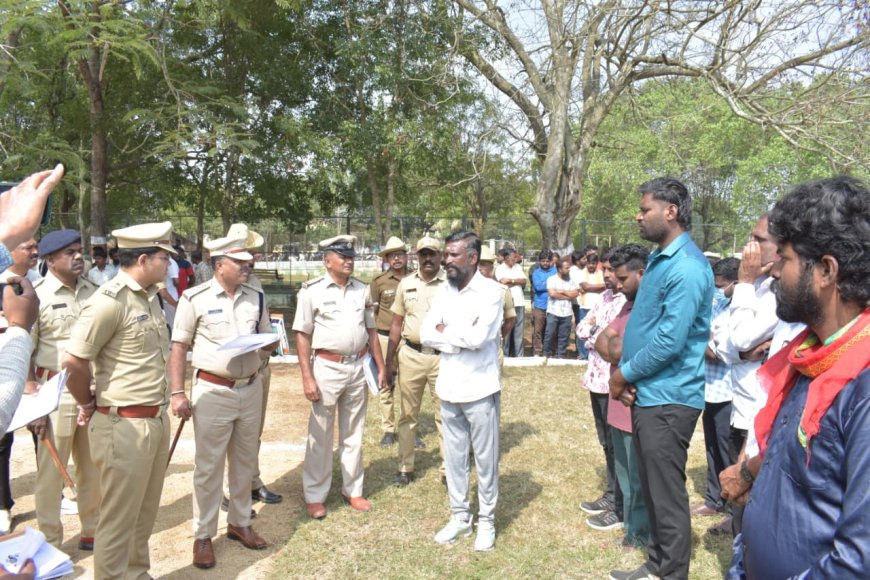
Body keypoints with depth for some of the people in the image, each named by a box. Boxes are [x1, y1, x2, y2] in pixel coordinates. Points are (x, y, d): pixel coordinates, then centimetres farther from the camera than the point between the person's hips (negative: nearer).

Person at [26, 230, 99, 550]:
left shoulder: (92, 290, 6)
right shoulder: (36, 295, -9)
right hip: (57, 391, -5)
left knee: (92, 467, 15)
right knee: (51, 471, 7)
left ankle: (92, 531, 31)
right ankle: (49, 544, 22)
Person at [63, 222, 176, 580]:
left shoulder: (149, 296, 9)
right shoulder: (110, 301, -19)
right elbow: (73, 362, -19)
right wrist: (89, 404, -3)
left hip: (156, 421, 8)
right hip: (123, 426, -8)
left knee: (144, 513, 22)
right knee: (119, 519, 7)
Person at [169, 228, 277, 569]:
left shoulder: (256, 297, 5)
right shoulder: (195, 298, -9)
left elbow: (268, 339, 15)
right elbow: (179, 346, -5)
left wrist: (268, 341, -10)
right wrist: (177, 392, -10)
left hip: (251, 389, 5)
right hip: (212, 392, -4)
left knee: (245, 462, 16)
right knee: (208, 467, 6)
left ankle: (239, 523, 34)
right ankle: (203, 535, 22)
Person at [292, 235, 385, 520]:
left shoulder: (362, 290, 6)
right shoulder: (312, 290, -8)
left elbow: (371, 330, 11)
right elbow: (303, 335, -8)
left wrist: (380, 367, 7)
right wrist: (307, 377, -13)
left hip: (358, 367, 5)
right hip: (327, 368, -4)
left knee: (354, 433, 14)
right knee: (320, 435, 6)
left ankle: (352, 490, 28)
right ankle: (315, 496, 19)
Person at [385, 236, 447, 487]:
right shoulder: (406, 283, 6)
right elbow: (396, 324, 10)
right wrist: (389, 361, 8)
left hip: (443, 357, -3)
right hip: (410, 355, 3)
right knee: (407, 414, 11)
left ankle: (448, 469, 17)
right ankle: (405, 468, 24)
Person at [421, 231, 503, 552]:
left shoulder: (491, 291, -11)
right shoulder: (444, 291, 6)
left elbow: (478, 337, -23)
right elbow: (426, 334, -2)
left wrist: (445, 329, -8)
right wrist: (462, 336, -15)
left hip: (480, 388, -5)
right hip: (448, 388, 5)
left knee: (485, 459, 9)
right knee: (454, 457, 15)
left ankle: (487, 521, 25)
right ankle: (460, 516, 31)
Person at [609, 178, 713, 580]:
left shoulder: (687, 268, -19)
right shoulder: (659, 259, 12)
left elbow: (669, 340, -24)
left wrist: (623, 374, -10)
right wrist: (627, 376, 3)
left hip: (667, 399, -10)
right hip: (647, 393, 10)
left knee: (667, 493, 3)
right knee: (652, 487, 19)